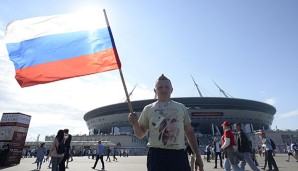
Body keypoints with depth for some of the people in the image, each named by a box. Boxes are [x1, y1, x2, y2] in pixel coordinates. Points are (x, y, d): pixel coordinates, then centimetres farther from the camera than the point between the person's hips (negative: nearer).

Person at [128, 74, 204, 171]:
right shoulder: (148, 109, 6)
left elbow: (189, 132, 16)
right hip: (156, 155, -1)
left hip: (179, 155, 2)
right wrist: (135, 124, -13)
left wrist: (197, 155, 10)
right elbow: (140, 135, 9)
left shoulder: (181, 107, 11)